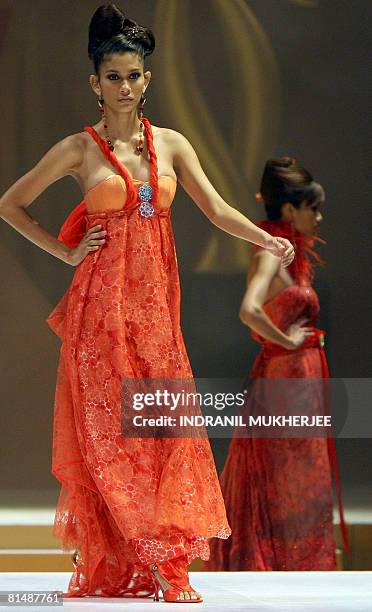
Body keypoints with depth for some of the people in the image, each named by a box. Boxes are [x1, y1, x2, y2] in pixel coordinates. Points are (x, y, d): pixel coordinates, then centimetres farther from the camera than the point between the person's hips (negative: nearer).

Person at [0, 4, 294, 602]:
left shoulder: (171, 144, 11)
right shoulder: (79, 149, 2)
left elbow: (216, 209, 4)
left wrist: (265, 239, -13)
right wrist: (65, 252, 1)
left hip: (154, 302, 3)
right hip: (101, 305, -3)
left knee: (163, 423, -3)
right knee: (105, 430, -4)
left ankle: (164, 565, -1)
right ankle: (108, 568, 0)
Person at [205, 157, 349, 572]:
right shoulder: (270, 256, -16)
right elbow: (249, 311, -33)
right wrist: (287, 340, -21)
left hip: (299, 378, 10)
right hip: (286, 378, -10)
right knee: (290, 486, -3)